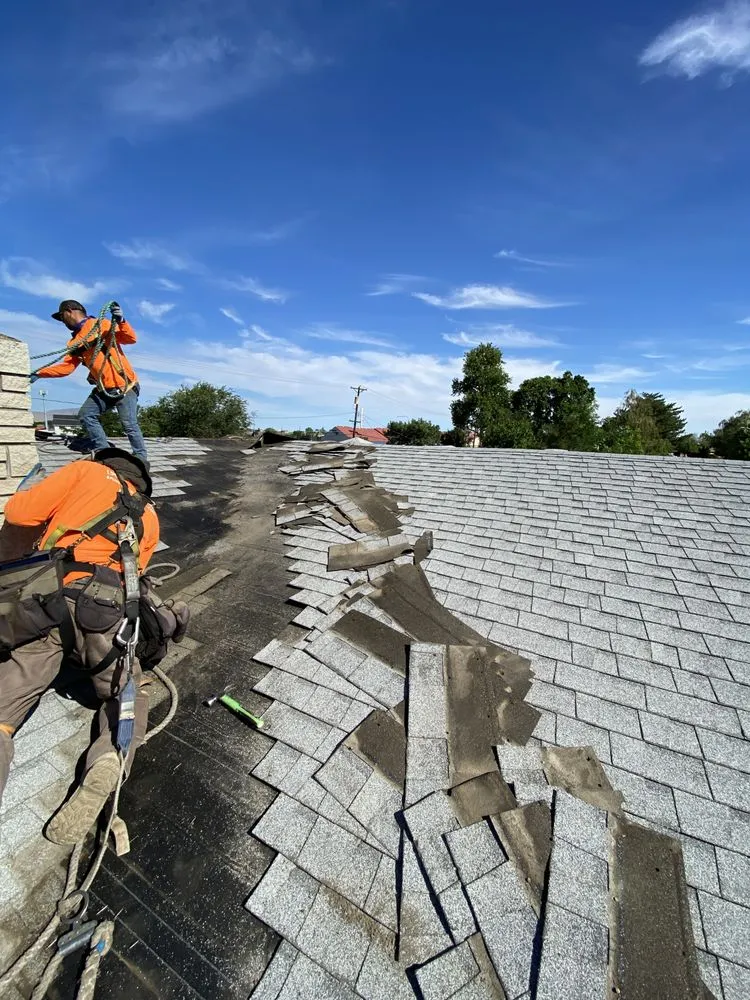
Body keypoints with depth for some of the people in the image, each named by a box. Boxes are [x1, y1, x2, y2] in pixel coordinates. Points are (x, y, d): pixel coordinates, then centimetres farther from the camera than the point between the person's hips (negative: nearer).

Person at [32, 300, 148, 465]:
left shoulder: (102, 325, 0)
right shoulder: (75, 343, 19)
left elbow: (131, 339, -9)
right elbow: (65, 367, 14)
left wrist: (120, 321, -23)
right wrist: (39, 374, 6)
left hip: (124, 386, -8)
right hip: (103, 389, 8)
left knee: (129, 424, -14)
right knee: (86, 414, 3)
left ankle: (141, 458, -5)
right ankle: (103, 451, 9)